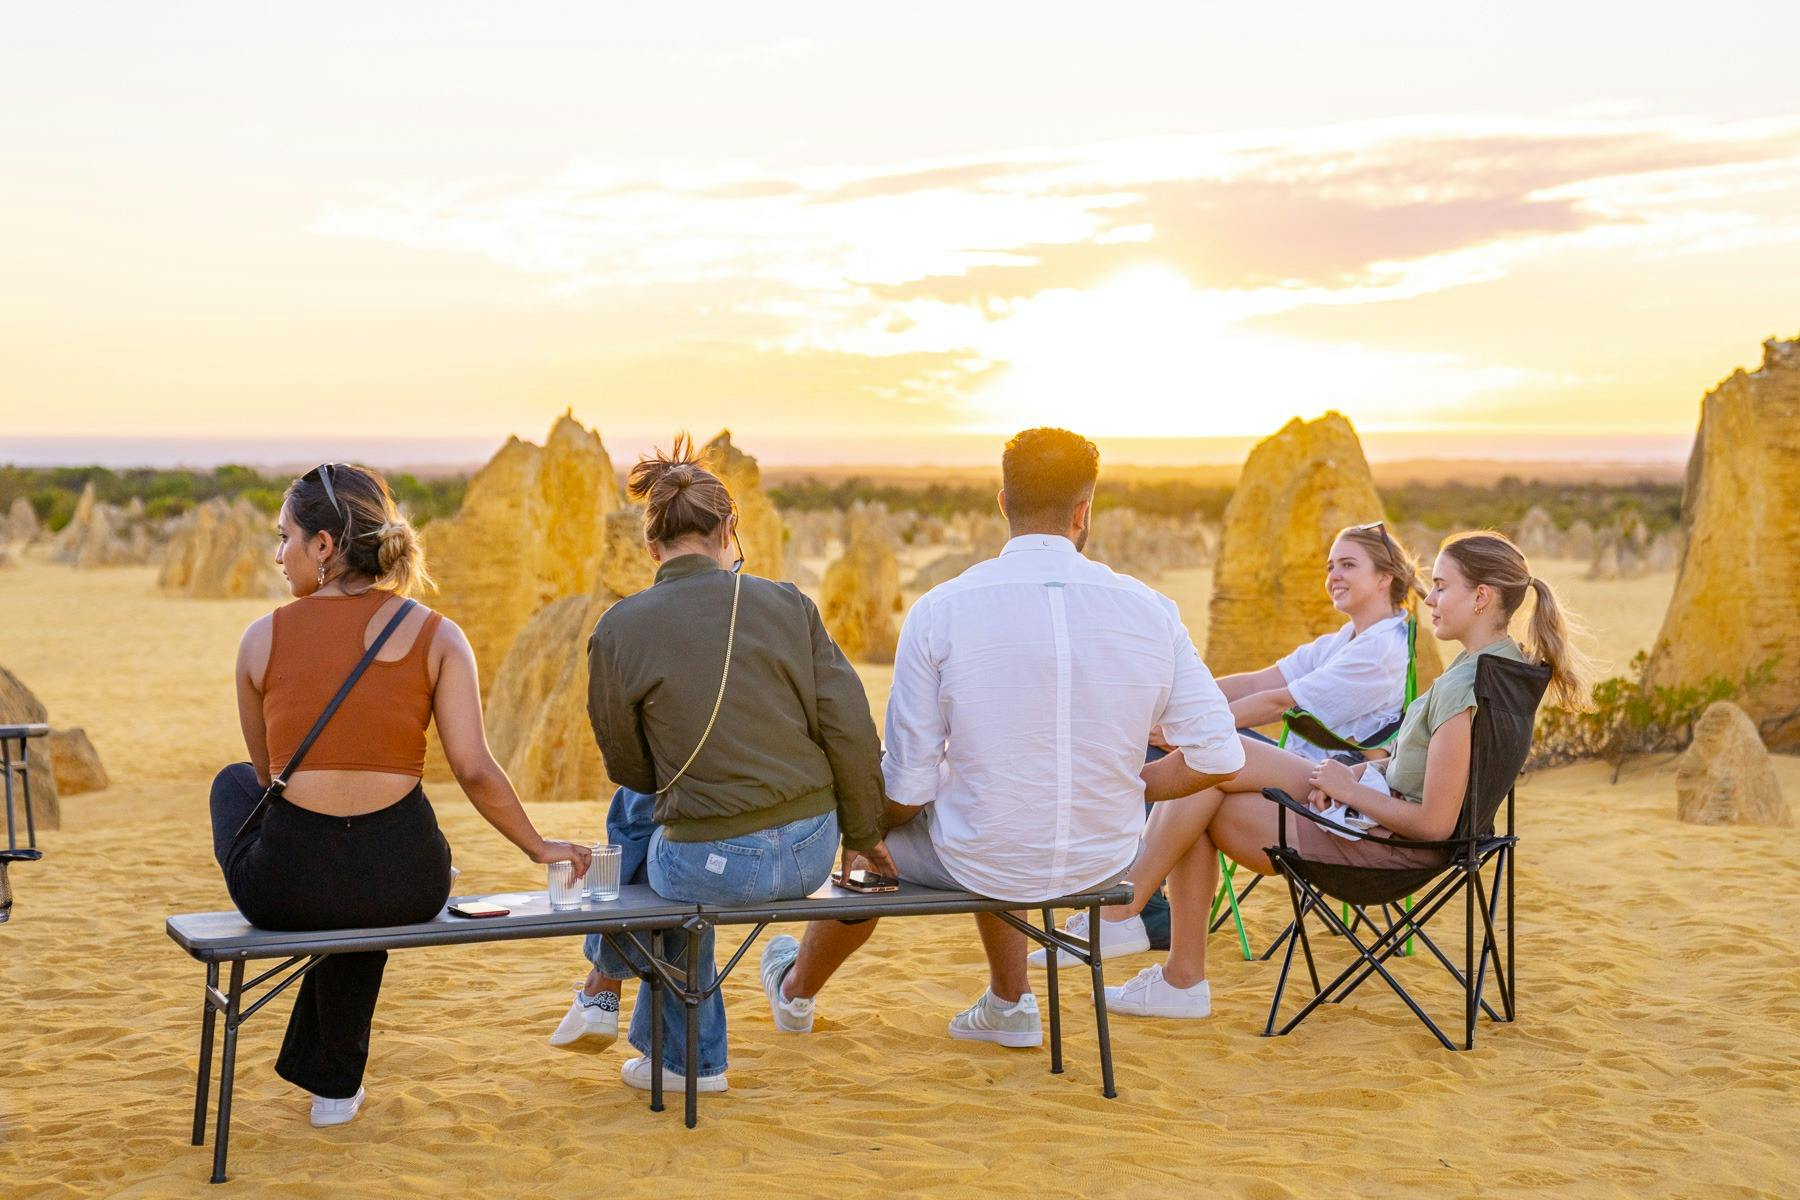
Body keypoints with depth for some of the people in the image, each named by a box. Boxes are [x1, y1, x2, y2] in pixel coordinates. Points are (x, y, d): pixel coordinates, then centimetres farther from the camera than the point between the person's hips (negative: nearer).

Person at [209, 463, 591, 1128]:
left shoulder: (262, 637, 0)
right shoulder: (435, 636, -2)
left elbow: (267, 773, 13)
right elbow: (475, 771, -6)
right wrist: (540, 847, 10)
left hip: (285, 887, 0)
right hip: (406, 885, 1)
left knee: (233, 782, 34)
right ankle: (333, 1082, 48)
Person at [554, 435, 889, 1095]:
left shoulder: (619, 630, -6)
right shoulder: (787, 603, -2)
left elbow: (627, 760, 5)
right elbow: (851, 729, -2)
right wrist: (864, 834, 12)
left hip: (712, 867, -3)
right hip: (811, 854, 3)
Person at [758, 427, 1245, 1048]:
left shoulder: (938, 611, -16)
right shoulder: (1150, 609, -10)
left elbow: (906, 792, -13)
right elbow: (1219, 758, -7)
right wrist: (1123, 789, 11)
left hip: (984, 865, -3)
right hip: (1104, 862, 3)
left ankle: (796, 992, 56)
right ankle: (1009, 1004, 47)